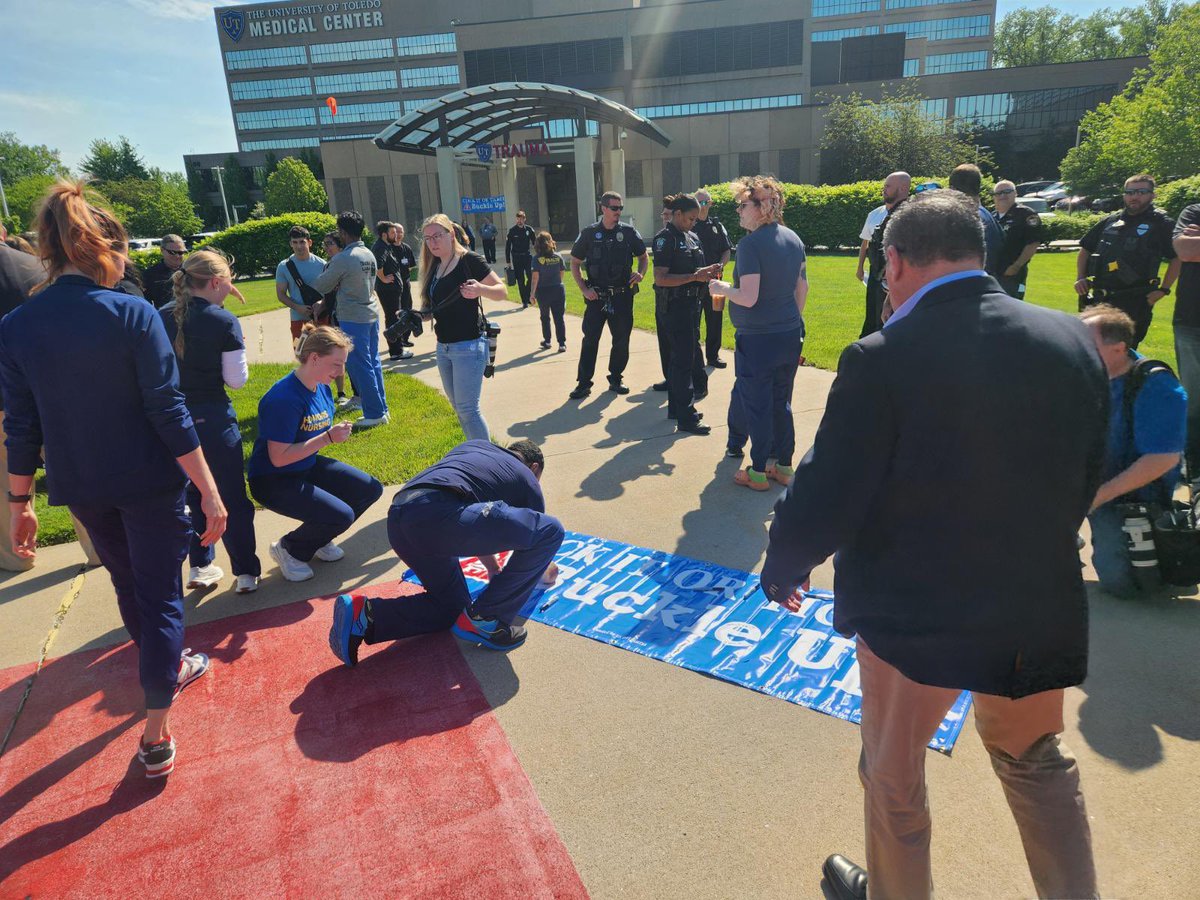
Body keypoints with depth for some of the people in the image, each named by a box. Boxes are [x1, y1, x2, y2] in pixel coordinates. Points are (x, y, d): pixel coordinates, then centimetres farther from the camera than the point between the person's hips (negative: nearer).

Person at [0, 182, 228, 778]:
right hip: (148, 484, -4)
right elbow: (169, 415, -19)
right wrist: (210, 493, -15)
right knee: (159, 596, 6)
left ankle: (169, 668, 47)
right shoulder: (133, 315, -16)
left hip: (81, 488, 5)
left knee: (129, 584, 25)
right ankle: (156, 735, 9)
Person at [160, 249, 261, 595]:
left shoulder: (161, 317, 2)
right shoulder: (224, 321, -13)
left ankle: (200, 567, 28)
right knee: (233, 498, 6)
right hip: (213, 418, -5)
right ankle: (246, 572, 13)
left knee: (192, 493, 20)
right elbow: (237, 379, -10)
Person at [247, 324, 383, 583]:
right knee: (341, 516, -24)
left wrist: (338, 432, -7)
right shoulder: (285, 398, -27)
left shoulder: (323, 389, 1)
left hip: (308, 467, 9)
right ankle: (289, 549, 5)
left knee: (371, 489, 2)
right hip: (273, 480, -9)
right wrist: (328, 438, -28)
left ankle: (317, 539, 19)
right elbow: (278, 458, -27)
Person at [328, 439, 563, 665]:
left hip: (396, 518, 8)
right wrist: (543, 573, 57)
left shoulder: (475, 446, 36)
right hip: (437, 515, -8)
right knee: (550, 531, 3)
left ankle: (364, 614, 9)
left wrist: (493, 567, 55)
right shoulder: (528, 481, 21)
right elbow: (533, 535, 35)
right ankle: (487, 621, 5)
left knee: (452, 605, 25)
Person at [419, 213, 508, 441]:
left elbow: (502, 291, -12)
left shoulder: (470, 260, -10)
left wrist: (480, 289, -31)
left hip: (469, 346, -8)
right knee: (459, 408, 15)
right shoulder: (433, 268, 11)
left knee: (467, 409, -9)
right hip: (443, 347, 8)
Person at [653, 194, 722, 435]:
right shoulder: (665, 238, -12)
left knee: (680, 357, 15)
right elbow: (661, 279, -19)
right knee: (684, 360, -7)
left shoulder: (692, 237, 13)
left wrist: (706, 271, 4)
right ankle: (686, 419, -3)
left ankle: (675, 407, 26)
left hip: (692, 304, 9)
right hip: (676, 305, -9)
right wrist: (694, 276, -22)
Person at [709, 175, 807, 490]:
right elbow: (802, 286, 14)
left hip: (757, 339, -7)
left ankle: (758, 473, 14)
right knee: (781, 402, 16)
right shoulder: (793, 238, 7)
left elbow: (748, 298, -22)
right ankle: (783, 466, 24)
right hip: (790, 335, 7)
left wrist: (722, 288, -4)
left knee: (756, 405, 4)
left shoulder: (750, 243, -17)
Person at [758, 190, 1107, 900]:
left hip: (915, 613, -4)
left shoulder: (881, 361, -24)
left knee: (894, 774, 21)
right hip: (1041, 607, 5)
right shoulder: (1074, 342, -6)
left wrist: (784, 563, 1)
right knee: (1036, 758, 31)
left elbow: (825, 501, -19)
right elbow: (1085, 483, 4)